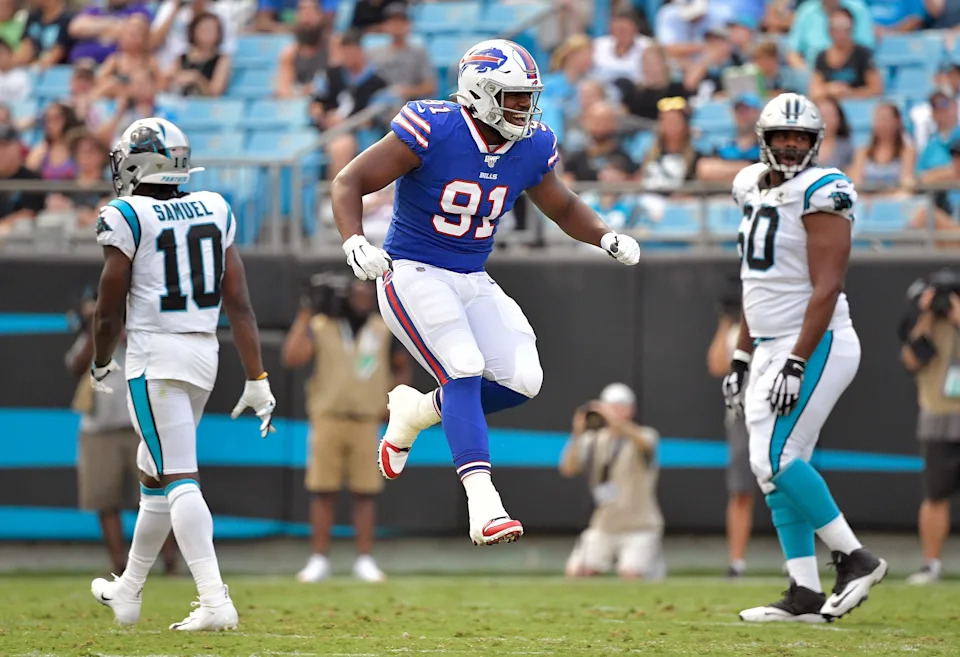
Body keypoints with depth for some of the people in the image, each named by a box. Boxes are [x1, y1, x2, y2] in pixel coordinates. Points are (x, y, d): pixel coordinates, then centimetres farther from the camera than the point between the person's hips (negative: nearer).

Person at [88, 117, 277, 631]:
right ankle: (128, 592, 34)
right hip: (204, 354, 7)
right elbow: (239, 305, 6)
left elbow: (109, 310, -4)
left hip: (155, 357, -7)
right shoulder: (215, 210, 8)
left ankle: (215, 601, -24)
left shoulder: (127, 218, -9)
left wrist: (101, 363, 15)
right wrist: (257, 380, 8)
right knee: (154, 474, 21)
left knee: (178, 480, -11)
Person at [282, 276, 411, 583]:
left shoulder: (384, 330, 9)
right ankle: (318, 560, 3)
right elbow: (292, 357, -11)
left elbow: (401, 366, 19)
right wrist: (304, 317, -10)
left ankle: (365, 560, 5)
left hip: (366, 422, 2)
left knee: (366, 493, 1)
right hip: (328, 419, -1)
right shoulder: (320, 326, 2)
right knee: (322, 492, -1)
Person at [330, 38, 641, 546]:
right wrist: (355, 244, -31)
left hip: (472, 282, 7)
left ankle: (417, 412, 19)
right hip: (412, 275, -6)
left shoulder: (531, 147, -1)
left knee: (522, 380, -7)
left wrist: (605, 238, -1)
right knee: (464, 371, -24)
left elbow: (563, 207, 18)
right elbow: (349, 183, -15)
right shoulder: (431, 130, -18)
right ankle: (484, 508, -29)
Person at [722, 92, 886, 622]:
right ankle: (805, 596, 7)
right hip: (771, 350, 9)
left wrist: (796, 363, -23)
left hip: (814, 346, -9)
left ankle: (853, 558, -6)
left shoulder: (821, 192, -13)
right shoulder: (756, 189, 13)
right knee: (776, 469, 5)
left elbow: (826, 288, -19)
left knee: (775, 459, -16)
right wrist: (742, 356, 20)